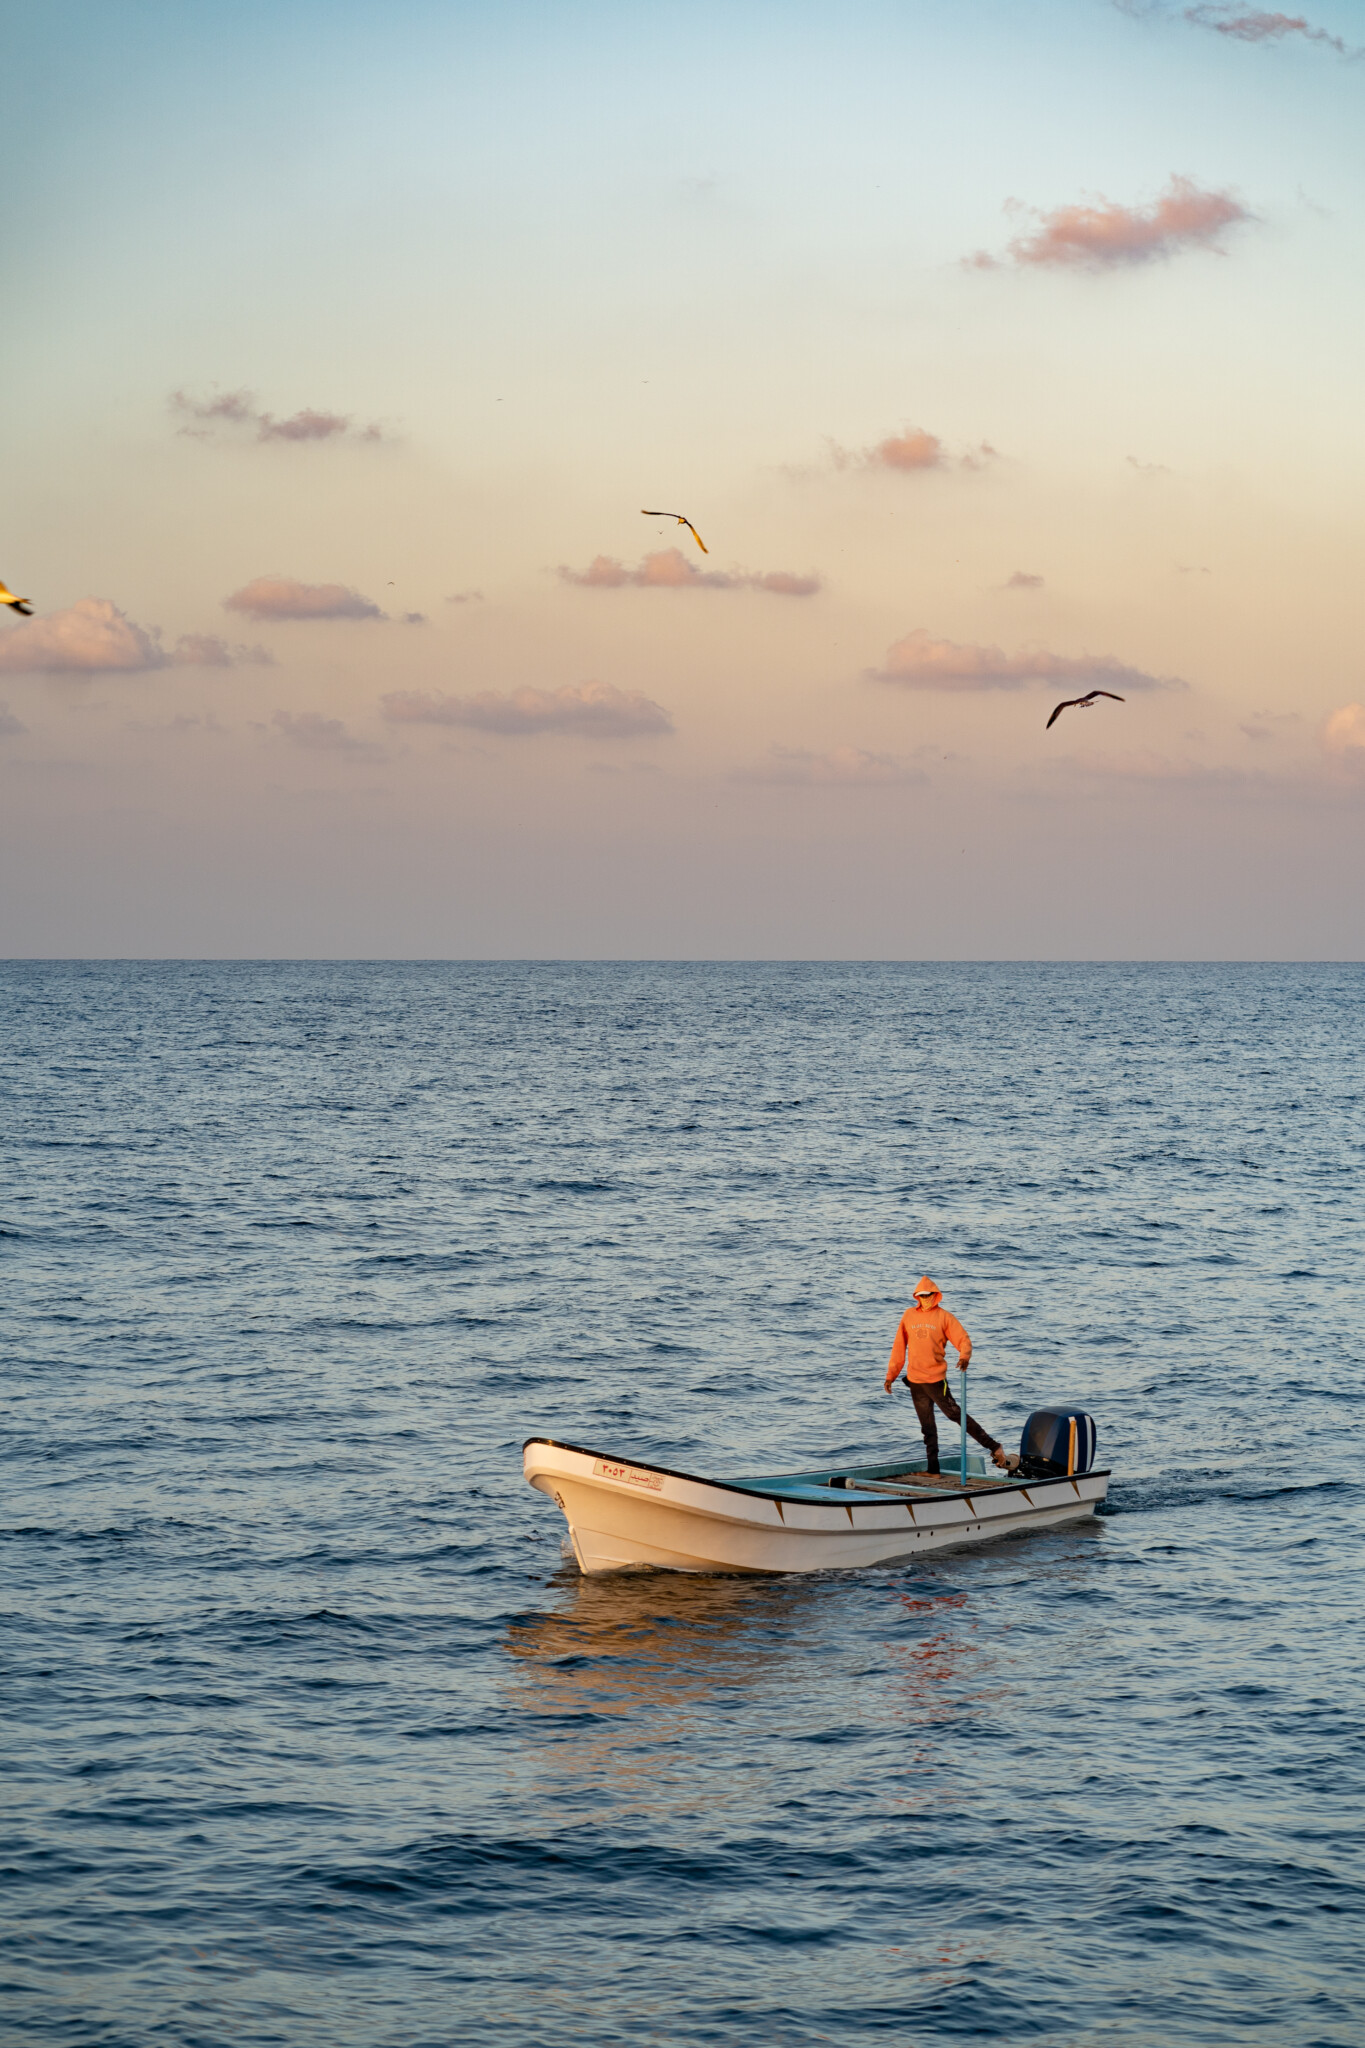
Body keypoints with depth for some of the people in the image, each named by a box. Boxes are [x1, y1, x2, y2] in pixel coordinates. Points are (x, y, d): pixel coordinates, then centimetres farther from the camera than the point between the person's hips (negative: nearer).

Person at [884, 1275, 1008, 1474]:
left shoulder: (944, 1317, -3)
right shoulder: (909, 1316, 8)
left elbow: (963, 1339, -8)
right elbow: (899, 1348, 13)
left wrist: (964, 1356, -30)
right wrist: (891, 1375, 11)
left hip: (936, 1379, -4)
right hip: (914, 1381, 4)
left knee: (955, 1413, -7)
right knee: (927, 1426, 9)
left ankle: (993, 1446, 0)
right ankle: (933, 1467, 13)